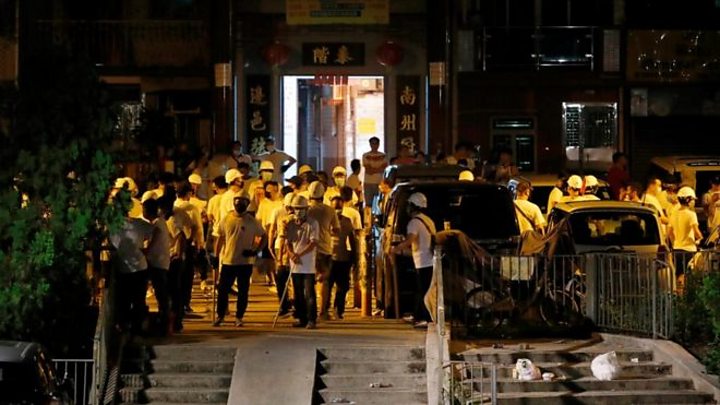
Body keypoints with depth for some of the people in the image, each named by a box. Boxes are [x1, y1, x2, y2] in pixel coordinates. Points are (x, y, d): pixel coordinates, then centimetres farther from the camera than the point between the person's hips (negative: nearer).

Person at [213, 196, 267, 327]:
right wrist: (216, 255, 7)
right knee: (223, 290, 3)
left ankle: (239, 317, 15)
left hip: (246, 262, -1)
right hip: (228, 261, 1)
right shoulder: (227, 219, 3)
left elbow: (264, 236, 3)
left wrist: (256, 251, -10)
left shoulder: (252, 221, -3)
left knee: (243, 291, 4)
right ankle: (220, 315, 15)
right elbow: (221, 238, 11)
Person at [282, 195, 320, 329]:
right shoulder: (290, 224, 9)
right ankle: (301, 319, 16)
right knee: (298, 294, 9)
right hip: (295, 265, 5)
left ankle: (311, 320, -7)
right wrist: (291, 254, -13)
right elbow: (287, 241, 7)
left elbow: (313, 243, -12)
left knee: (309, 293, -8)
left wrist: (300, 254, -22)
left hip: (308, 265, -5)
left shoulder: (312, 223, -4)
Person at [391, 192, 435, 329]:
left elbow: (408, 241, -27)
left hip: (423, 263, -9)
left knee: (424, 292, -7)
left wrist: (395, 249, -16)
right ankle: (417, 316, 29)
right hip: (430, 260, 9)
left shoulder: (415, 222, -13)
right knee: (421, 291, 19)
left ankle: (428, 319, -10)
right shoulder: (427, 220, 16)